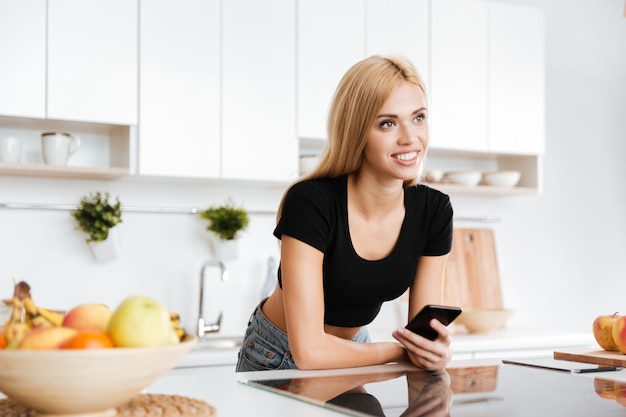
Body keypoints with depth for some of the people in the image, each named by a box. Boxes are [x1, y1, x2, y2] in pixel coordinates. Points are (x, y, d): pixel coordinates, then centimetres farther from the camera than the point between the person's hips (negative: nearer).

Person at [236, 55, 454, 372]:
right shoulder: (309, 202, -27)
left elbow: (425, 330, -5)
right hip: (277, 359, -4)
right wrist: (399, 351, -16)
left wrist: (437, 352, -27)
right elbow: (310, 351, -28)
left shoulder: (434, 211, -11)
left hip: (352, 354, 4)